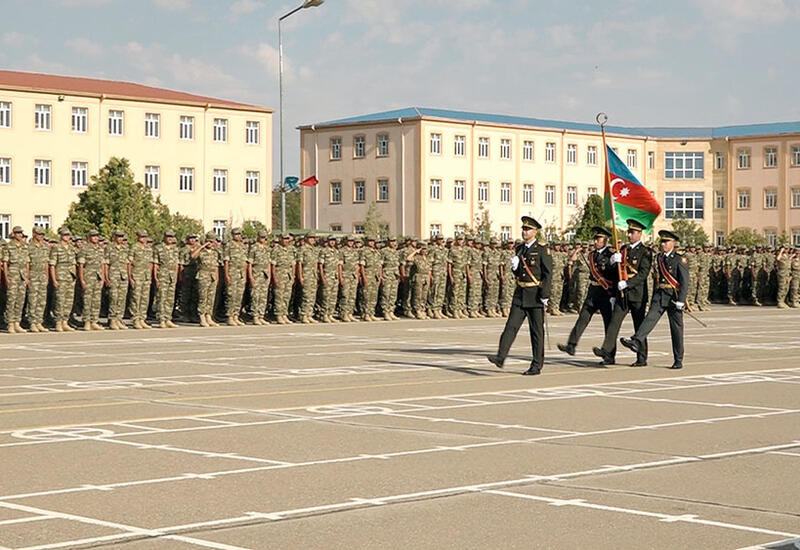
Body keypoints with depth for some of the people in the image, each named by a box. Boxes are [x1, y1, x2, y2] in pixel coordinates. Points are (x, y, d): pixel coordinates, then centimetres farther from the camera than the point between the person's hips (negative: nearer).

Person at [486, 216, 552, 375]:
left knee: (537, 331, 2)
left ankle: (537, 365, 9)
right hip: (520, 294, 6)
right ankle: (500, 357, -11)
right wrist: (514, 267, -3)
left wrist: (545, 296, -16)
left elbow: (548, 274, -11)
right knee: (511, 326, -4)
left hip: (536, 295, -6)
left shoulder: (542, 250, -7)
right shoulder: (519, 249, 12)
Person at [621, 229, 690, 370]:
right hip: (660, 295, 4)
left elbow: (685, 282, -10)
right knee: (650, 317, -17)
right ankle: (636, 342, -36)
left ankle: (678, 360, 10)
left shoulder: (680, 259, -5)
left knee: (676, 328, 3)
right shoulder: (659, 258, 13)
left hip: (673, 296, -4)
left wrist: (681, 300, -17)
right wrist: (654, 298, 22)